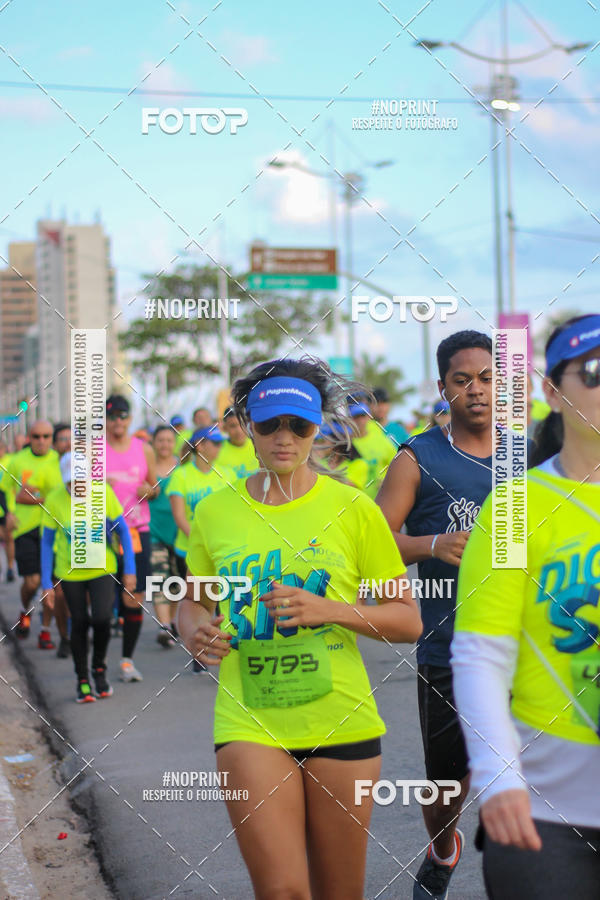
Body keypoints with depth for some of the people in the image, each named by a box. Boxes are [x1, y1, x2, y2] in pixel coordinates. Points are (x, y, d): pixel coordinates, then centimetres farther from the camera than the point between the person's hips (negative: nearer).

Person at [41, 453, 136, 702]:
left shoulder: (104, 492, -13)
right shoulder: (54, 500, -12)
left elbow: (123, 531, -3)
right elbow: (47, 542, -2)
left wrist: (129, 570, -4)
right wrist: (46, 583, -4)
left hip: (102, 569, -1)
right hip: (70, 572, 1)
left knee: (101, 619, -14)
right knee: (79, 624, 5)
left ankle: (99, 669, 13)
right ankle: (82, 679, 25)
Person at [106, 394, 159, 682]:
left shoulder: (144, 450, 10)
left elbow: (155, 487, 19)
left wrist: (149, 490, -3)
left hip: (138, 530, 3)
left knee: (135, 598, 2)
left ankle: (127, 659, 14)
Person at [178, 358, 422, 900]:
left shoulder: (352, 508, -1)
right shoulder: (216, 512, 4)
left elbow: (409, 621, 2)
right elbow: (193, 601, 19)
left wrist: (328, 609, -14)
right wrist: (195, 629, -5)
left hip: (341, 720, 0)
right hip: (249, 720, 0)